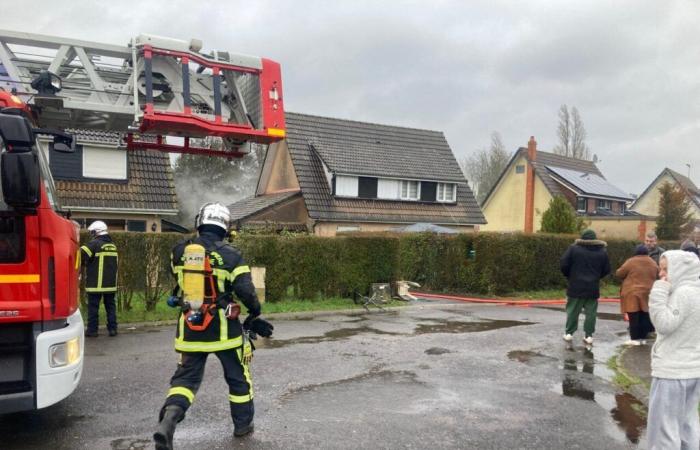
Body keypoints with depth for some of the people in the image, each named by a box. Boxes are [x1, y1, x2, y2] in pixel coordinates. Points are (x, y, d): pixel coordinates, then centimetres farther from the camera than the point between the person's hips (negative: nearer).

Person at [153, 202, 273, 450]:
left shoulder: (179, 252, -2)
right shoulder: (230, 255, -14)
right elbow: (246, 292, -16)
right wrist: (255, 316, 1)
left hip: (190, 329, 3)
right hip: (223, 330, -2)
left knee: (186, 378, 12)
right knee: (238, 377, 17)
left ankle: (167, 421, -10)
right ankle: (243, 424, 30)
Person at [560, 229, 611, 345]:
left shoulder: (573, 248, -6)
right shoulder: (602, 251, 3)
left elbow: (563, 265, -8)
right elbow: (607, 270, 7)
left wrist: (569, 276, 9)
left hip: (576, 286, -2)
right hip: (593, 288, 2)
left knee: (573, 310, 7)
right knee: (590, 312, 7)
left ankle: (569, 333, 10)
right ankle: (588, 335, 7)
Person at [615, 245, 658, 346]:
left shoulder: (631, 262, -8)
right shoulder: (653, 263, 7)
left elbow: (619, 274, -1)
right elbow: (656, 277, 19)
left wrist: (628, 276, 18)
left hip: (632, 294, -5)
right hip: (647, 295, 5)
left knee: (634, 317, -2)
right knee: (644, 317, 10)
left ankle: (635, 339, 0)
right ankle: (643, 338, 15)